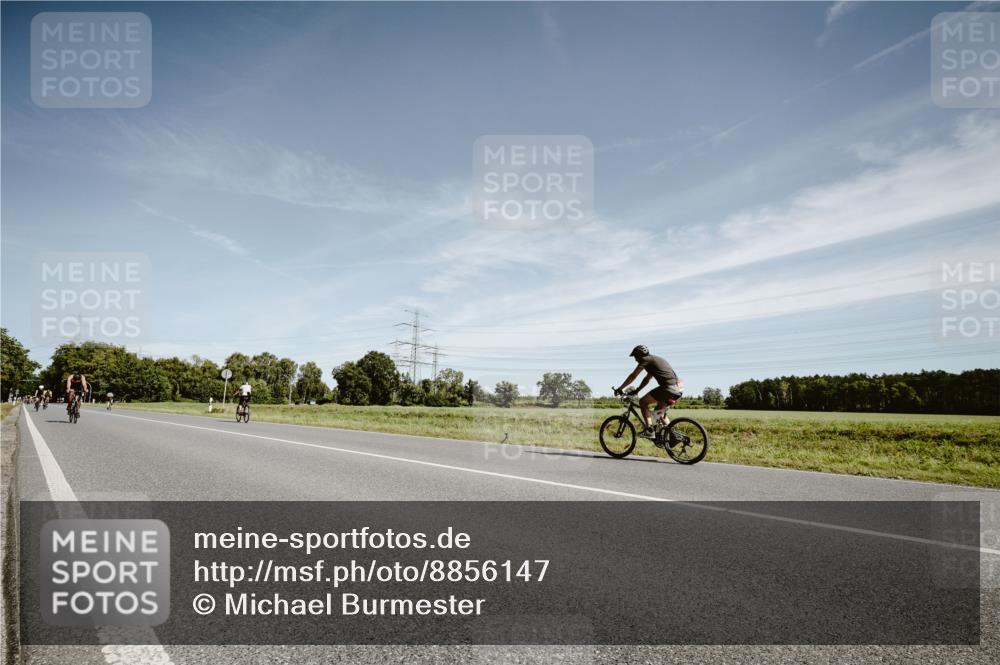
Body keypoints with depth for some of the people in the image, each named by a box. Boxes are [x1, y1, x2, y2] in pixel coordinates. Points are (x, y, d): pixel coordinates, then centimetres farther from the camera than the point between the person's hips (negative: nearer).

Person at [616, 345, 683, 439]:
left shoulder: (646, 360, 1)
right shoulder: (654, 359, 27)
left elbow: (633, 376, 3)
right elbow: (647, 379, 34)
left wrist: (620, 388, 10)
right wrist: (636, 390, 36)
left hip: (669, 387, -9)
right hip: (677, 390, 9)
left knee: (643, 402, -1)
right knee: (659, 410, 25)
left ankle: (649, 430, -10)